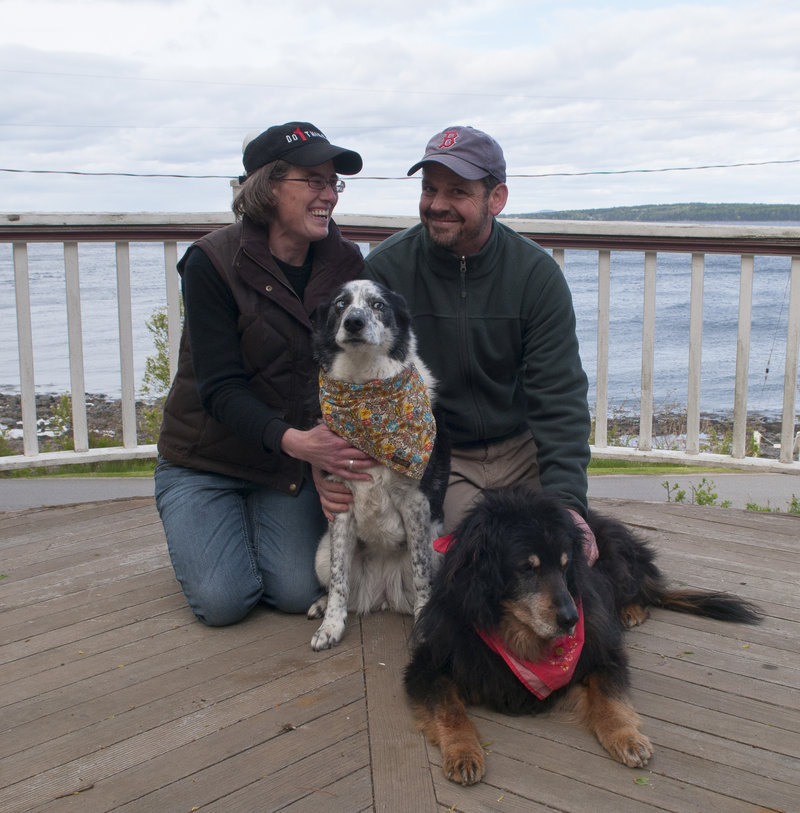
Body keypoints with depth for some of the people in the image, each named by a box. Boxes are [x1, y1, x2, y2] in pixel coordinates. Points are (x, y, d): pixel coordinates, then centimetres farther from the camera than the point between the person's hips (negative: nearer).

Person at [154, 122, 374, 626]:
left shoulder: (345, 263, -5)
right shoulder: (212, 263, -18)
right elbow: (220, 389, -23)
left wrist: (336, 454, -21)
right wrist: (291, 440, -39)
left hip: (294, 461, 3)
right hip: (206, 456, -3)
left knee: (299, 593, -10)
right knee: (224, 601, -14)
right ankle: (194, 526, 19)